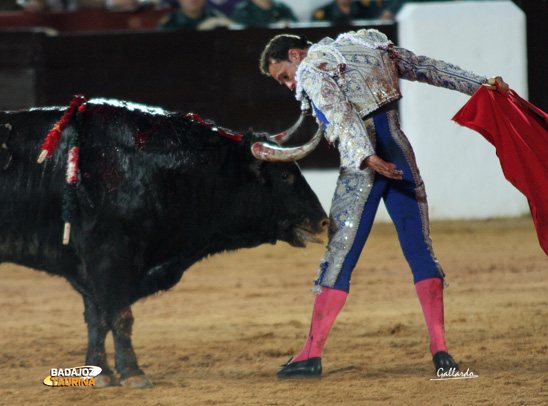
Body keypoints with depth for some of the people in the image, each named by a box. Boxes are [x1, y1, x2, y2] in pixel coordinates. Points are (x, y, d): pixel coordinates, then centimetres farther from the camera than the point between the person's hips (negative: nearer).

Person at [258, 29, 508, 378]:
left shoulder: (311, 71, -2)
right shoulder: (366, 46, 20)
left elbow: (341, 114, -19)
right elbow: (427, 67, 26)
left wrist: (367, 157, -32)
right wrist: (479, 84, 32)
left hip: (361, 169, -6)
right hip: (400, 153, 6)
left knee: (338, 259, -2)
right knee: (421, 252, 7)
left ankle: (313, 353, 0)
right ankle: (440, 349, 0)